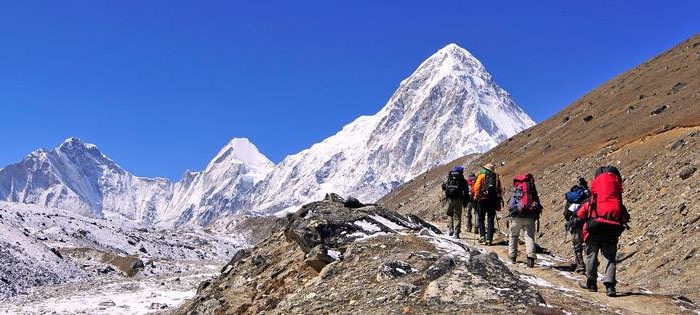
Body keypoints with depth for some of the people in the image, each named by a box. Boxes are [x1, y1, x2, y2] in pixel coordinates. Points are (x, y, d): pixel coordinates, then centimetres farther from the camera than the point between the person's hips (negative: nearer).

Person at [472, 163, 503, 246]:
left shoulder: (481, 175, 2)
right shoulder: (496, 176, 12)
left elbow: (476, 187, -8)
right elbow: (500, 190, 11)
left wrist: (476, 196, 4)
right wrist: (499, 202, 14)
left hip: (483, 199, -3)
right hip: (493, 200, 3)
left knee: (481, 218, 10)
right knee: (490, 219, 6)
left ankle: (482, 236, -2)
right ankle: (489, 239, 2)